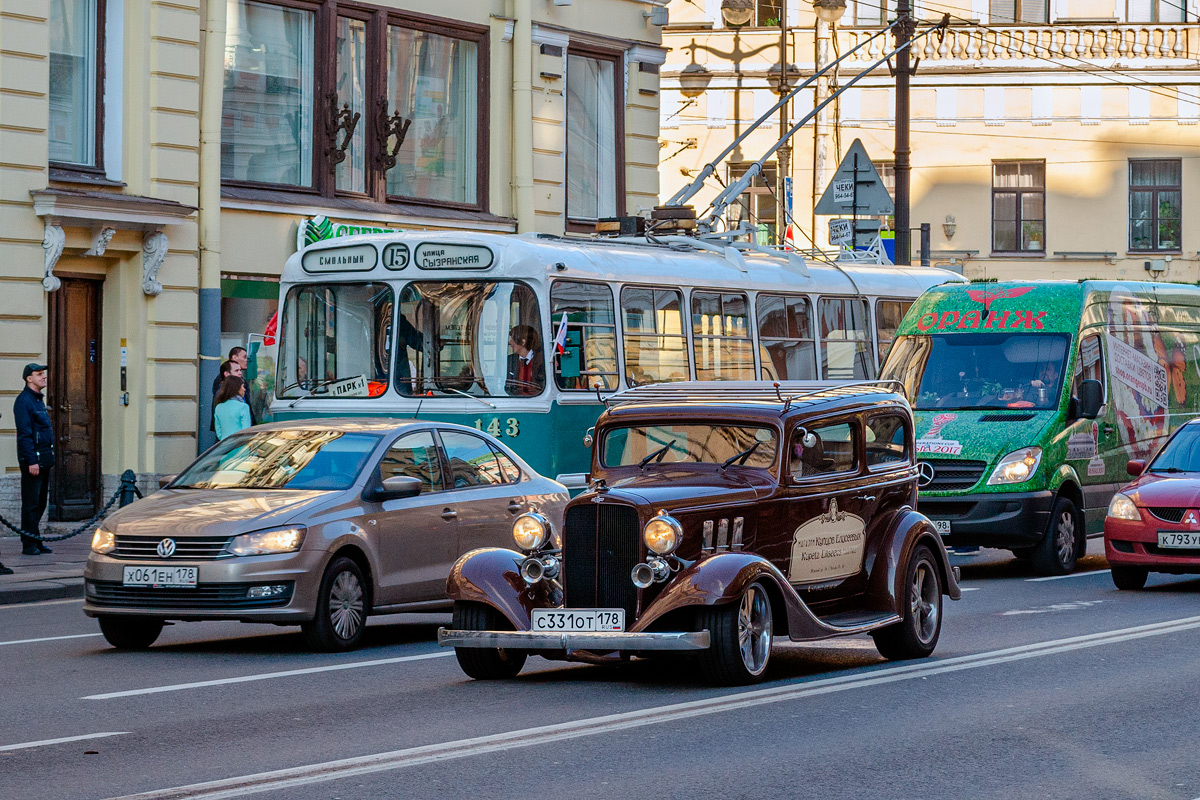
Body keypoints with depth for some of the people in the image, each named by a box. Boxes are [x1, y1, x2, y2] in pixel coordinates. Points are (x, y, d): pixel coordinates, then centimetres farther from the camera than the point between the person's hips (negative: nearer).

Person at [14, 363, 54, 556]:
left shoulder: (39, 400, 18)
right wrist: (32, 461, -22)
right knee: (31, 503, -7)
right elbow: (24, 433, -17)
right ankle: (29, 545, -5)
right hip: (32, 458, -9)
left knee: (40, 503, 12)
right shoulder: (24, 401, -12)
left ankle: (35, 541, 18)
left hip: (44, 459, 9)